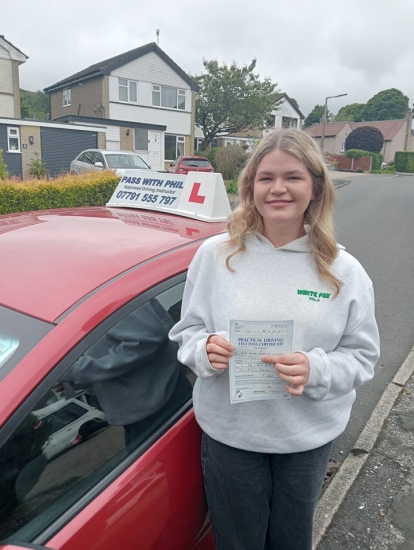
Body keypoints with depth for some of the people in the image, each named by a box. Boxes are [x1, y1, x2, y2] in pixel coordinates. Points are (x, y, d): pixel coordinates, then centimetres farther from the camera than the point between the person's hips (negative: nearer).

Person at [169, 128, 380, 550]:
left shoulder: (343, 271, -8)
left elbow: (363, 355, -4)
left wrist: (316, 370, -23)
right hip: (229, 434, 0)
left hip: (308, 439, 1)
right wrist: (205, 349, -22)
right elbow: (186, 331, -1)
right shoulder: (214, 253, -9)